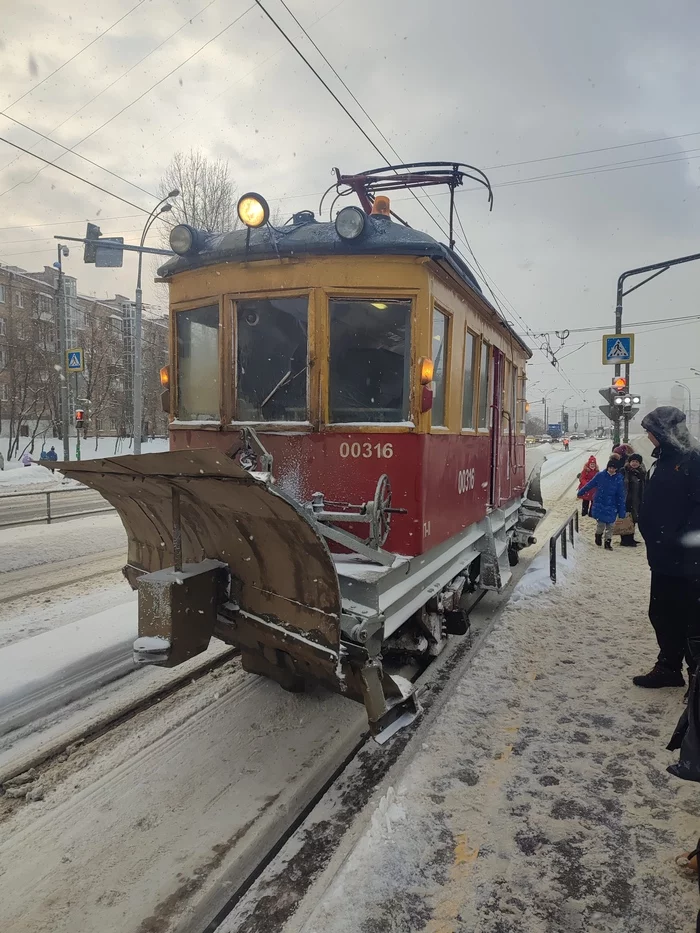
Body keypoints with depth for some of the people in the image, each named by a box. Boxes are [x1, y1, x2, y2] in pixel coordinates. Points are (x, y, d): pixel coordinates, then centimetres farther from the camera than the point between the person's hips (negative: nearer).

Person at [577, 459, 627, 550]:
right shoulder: (600, 475, -6)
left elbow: (621, 496, -2)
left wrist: (622, 511, -3)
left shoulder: (619, 479, -5)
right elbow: (589, 485, 7)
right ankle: (598, 535, 30)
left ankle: (608, 542, 22)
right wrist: (580, 493, 17)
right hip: (600, 505, -1)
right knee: (601, 524, -2)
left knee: (610, 526, 5)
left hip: (612, 507, 1)